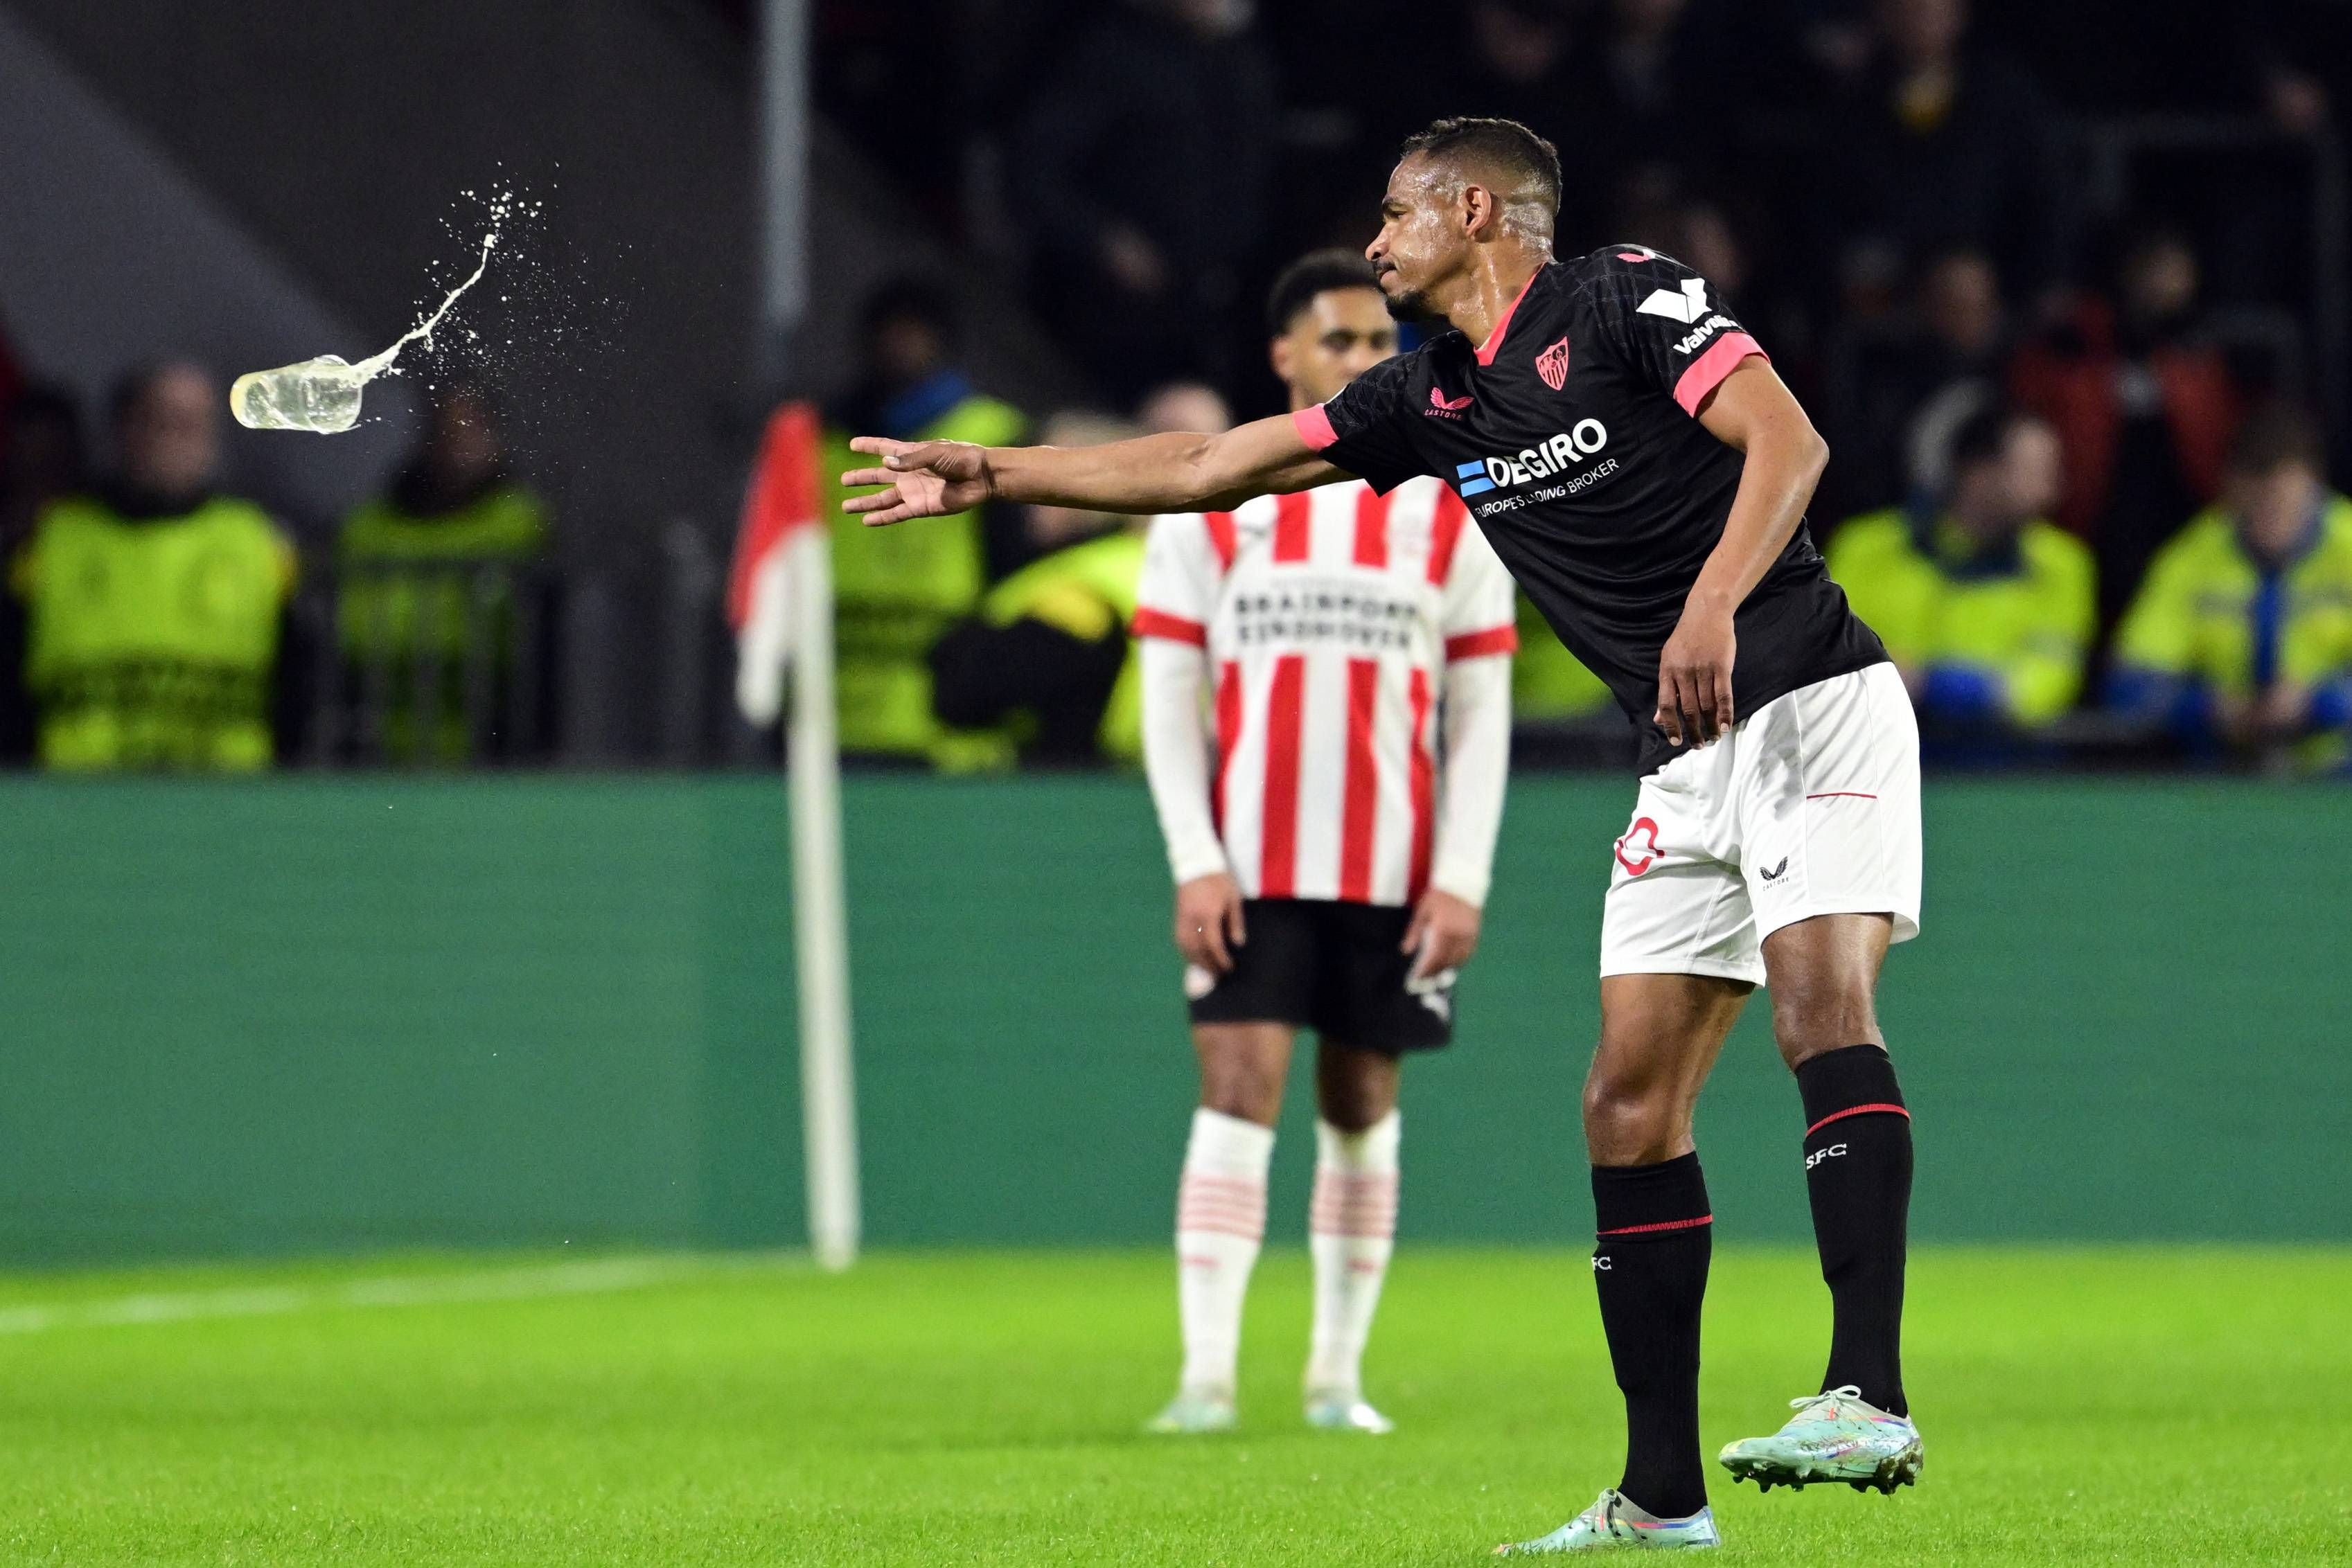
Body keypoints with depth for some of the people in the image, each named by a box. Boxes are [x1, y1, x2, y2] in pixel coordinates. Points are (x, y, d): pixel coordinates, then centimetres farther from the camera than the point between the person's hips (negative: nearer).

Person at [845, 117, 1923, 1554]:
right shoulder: (1432, 401, 14)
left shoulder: (1628, 301, -7)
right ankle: (1661, 1500, 3)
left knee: (1821, 998, -27)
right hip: (1687, 766, 8)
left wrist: (1715, 603, -33)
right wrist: (988, 474, 21)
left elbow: (1788, 438, -19)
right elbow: (1209, 465, 19)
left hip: (1814, 701, -8)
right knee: (1631, 1100, 1)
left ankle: (1872, 1398, -36)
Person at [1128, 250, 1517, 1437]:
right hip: (1248, 872, -1)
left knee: (1363, 1108, 6)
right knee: (1236, 1092, -11)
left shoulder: (1450, 515, 7)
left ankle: (1337, 1373, 14)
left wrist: (1462, 881, -3)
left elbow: (1480, 713, 6)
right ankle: (1206, 1372, -13)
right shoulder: (1209, 507, 4)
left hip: (1394, 878, 1)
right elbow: (1169, 698, 2)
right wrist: (1194, 864, -8)